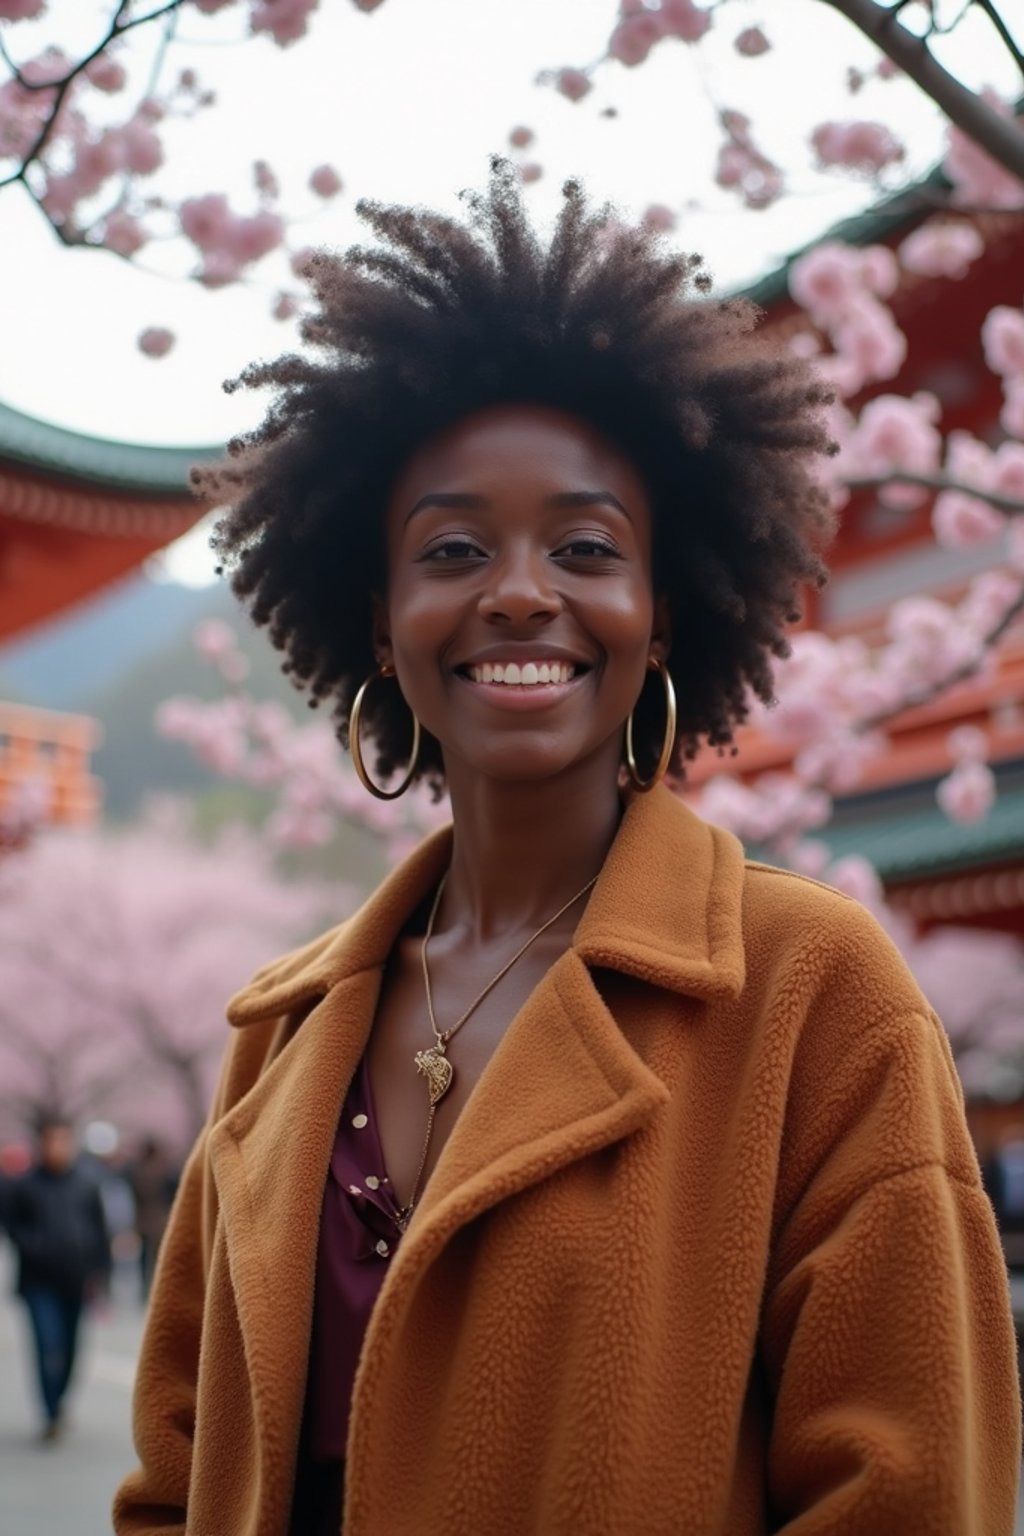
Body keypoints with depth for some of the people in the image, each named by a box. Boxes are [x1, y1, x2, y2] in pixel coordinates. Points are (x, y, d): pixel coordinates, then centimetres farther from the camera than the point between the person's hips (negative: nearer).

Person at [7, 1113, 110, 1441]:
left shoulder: (86, 1185, 4)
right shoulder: (26, 1185, -3)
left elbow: (100, 1230, 9)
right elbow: (13, 1226, 2)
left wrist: (98, 1270, 4)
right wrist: (34, 1247, -14)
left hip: (77, 1281, 3)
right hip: (40, 1281, -3)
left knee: (69, 1349, 12)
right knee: (49, 1345, -13)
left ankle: (57, 1400, 34)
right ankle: (53, 1414, -6)